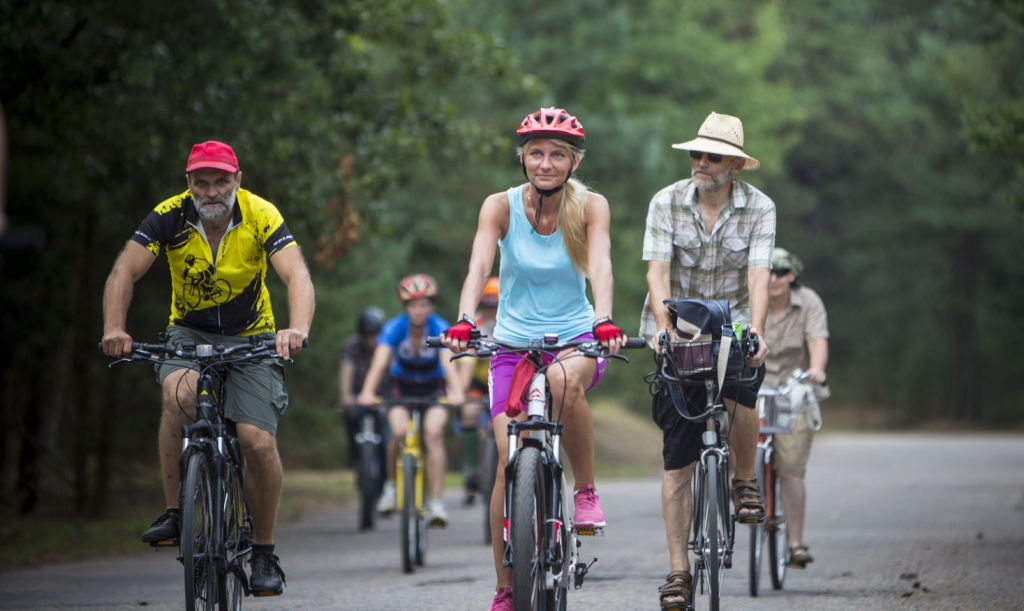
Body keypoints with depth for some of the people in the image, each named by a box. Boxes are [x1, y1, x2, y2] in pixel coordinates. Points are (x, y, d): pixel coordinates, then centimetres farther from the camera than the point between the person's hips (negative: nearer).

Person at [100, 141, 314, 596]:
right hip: (190, 332, 0)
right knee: (180, 393, -33)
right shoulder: (170, 217, -16)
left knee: (259, 442, -16)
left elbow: (297, 276, -29)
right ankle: (175, 512, -19)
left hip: (251, 339, 0)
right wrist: (114, 328, -38)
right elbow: (124, 272, -20)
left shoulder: (260, 216, -19)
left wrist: (298, 328, -49)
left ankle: (264, 552, 4)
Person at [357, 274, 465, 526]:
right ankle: (391, 484, 2)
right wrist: (367, 393, -50)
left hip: (433, 388, -1)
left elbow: (449, 363, -36)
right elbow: (380, 361, -33)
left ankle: (436, 502, -25)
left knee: (434, 432, -27)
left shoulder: (440, 328, -22)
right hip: (403, 387, 1)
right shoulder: (394, 327, -20)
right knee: (399, 431, -26)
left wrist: (456, 392, -55)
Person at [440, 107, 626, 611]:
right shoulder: (501, 206, -9)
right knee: (510, 460, -11)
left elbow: (600, 266, -24)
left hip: (574, 338, -1)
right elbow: (478, 267, -22)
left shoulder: (590, 207, -9)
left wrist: (603, 321, -43)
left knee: (565, 380, -38)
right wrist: (463, 322, -40)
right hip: (513, 342, 1)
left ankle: (586, 489, -15)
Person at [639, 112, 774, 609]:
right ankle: (678, 569, 2)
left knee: (741, 397, -31)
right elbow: (657, 271, -14)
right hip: (674, 331, 0)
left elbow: (757, 276, -16)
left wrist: (755, 333, -32)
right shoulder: (667, 203, -6)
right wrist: (665, 328, -30)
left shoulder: (759, 208, -6)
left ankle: (745, 480, 0)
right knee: (678, 459, -4)